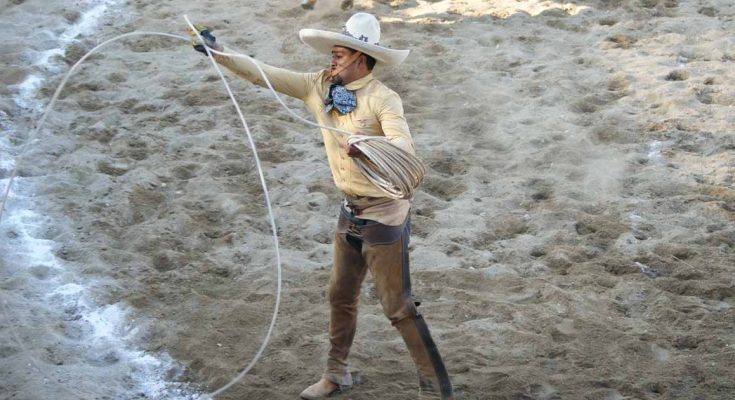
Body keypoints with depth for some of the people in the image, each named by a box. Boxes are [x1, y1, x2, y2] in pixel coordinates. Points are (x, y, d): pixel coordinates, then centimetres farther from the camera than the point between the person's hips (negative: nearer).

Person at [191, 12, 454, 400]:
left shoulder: (383, 99, -20)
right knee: (340, 296, 19)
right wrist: (219, 54, 1)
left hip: (384, 214, -7)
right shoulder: (321, 86, 0)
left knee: (398, 307, -3)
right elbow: (266, 75, 4)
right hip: (350, 209, 7)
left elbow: (404, 146, -35)